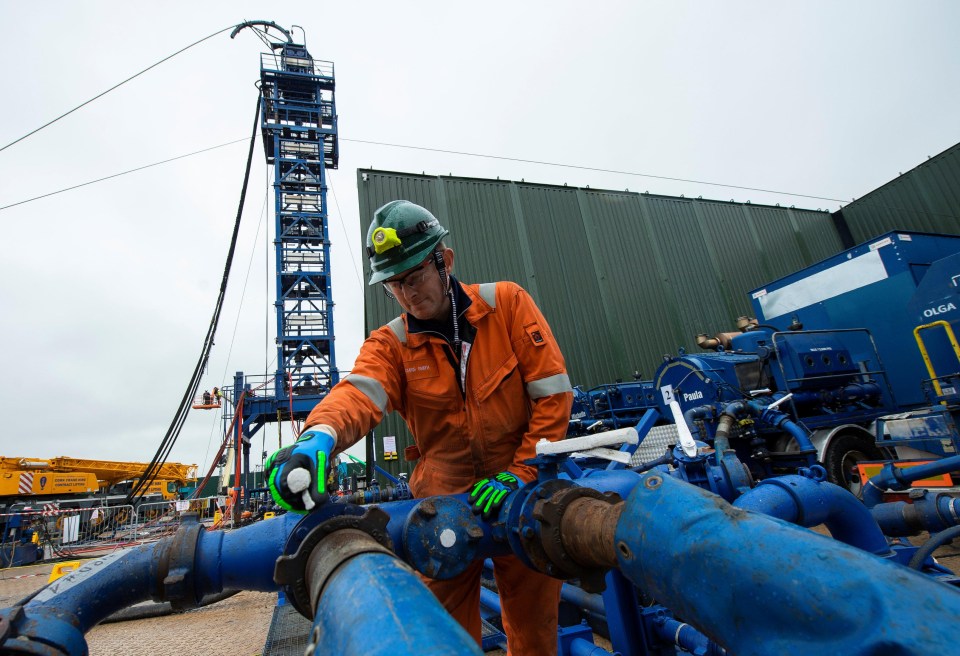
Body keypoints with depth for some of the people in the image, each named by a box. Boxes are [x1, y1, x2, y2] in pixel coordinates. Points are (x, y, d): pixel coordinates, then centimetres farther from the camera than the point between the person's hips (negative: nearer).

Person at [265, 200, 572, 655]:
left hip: (522, 494, 0)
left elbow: (553, 394, -8)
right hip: (445, 502, 1)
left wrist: (519, 472, -14)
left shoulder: (506, 303, -6)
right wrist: (319, 434, -45)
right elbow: (360, 393, -23)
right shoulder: (390, 343, -2)